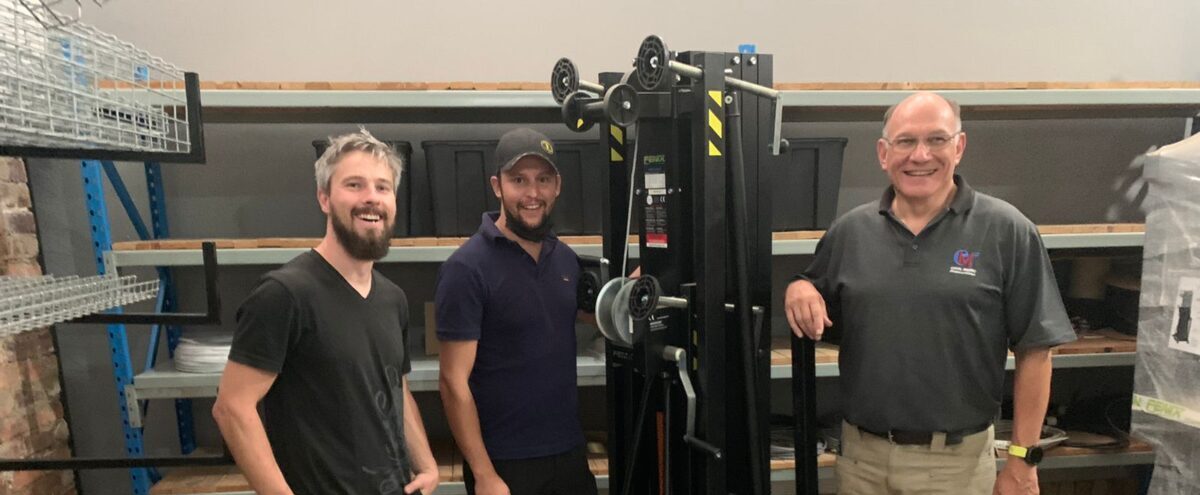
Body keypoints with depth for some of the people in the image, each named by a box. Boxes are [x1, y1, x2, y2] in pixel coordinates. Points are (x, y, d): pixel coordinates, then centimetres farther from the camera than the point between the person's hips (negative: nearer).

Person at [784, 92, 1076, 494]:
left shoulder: (1006, 231, -6)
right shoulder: (849, 231, 1)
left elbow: (1034, 351, -5)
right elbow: (815, 318, 10)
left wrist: (1022, 458, -5)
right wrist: (798, 289, -12)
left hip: (957, 461, -2)